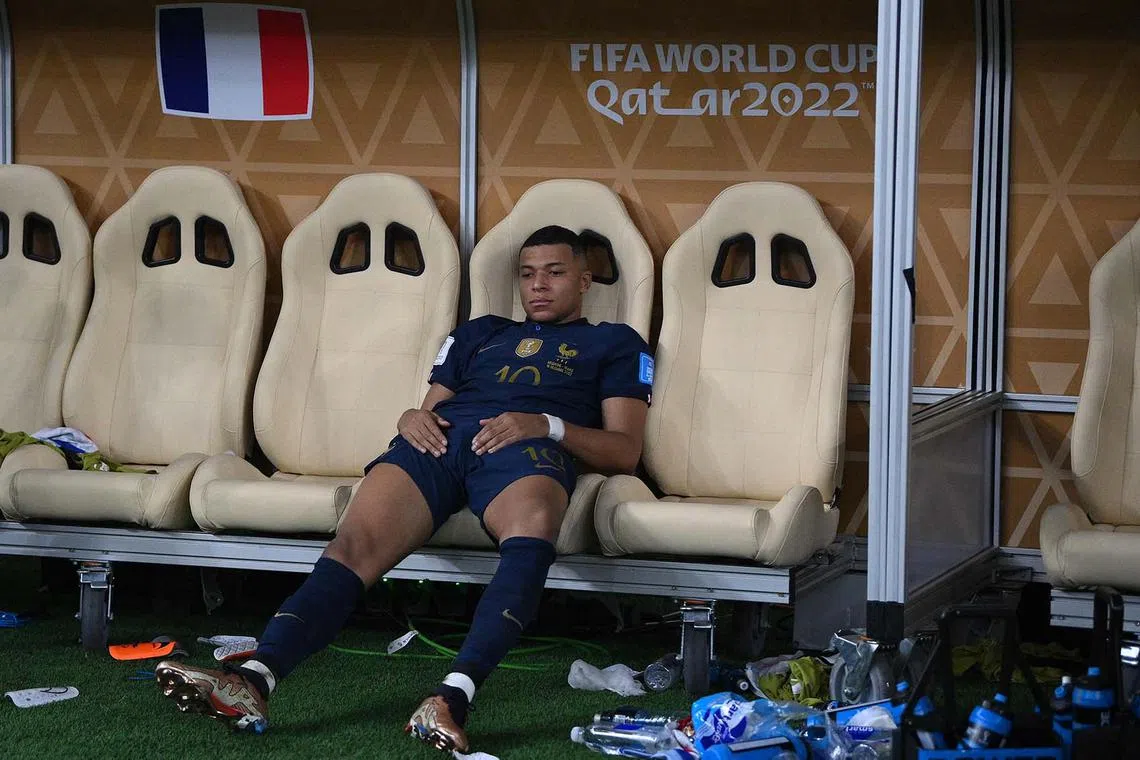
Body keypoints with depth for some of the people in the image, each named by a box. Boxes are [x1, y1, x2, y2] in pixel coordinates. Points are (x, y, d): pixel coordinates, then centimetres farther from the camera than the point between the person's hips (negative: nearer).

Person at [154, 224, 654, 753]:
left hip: (525, 448, -3)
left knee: (532, 527, -43)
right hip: (441, 440, 3)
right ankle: (253, 681, -50)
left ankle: (452, 697, -61)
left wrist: (547, 425, -5)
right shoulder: (479, 333, 40)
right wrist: (412, 419, 5)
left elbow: (625, 452, 13)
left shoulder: (614, 344, 28)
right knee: (355, 544, -28)